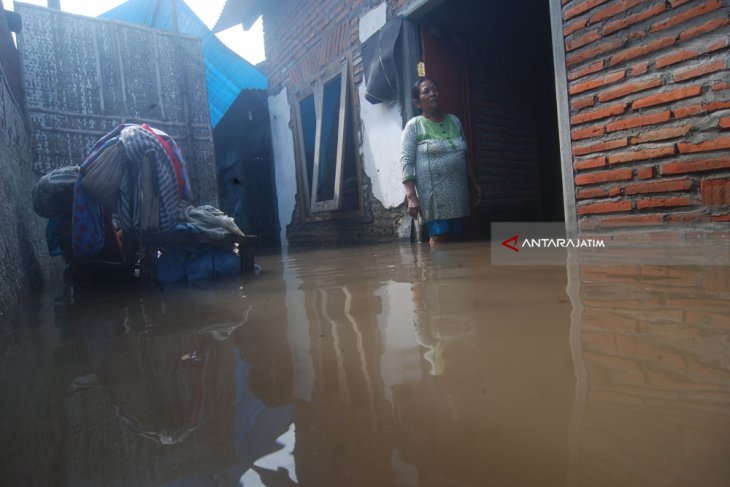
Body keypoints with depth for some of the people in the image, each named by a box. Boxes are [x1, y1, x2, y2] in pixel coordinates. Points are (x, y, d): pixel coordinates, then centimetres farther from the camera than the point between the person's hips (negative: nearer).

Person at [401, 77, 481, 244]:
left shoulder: (454, 120, 16)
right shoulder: (414, 126, 0)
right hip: (433, 194, -5)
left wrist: (473, 183, 16)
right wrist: (411, 197, -18)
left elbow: (464, 156, 21)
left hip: (458, 193, 5)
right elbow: (406, 162, -8)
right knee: (439, 239, -10)